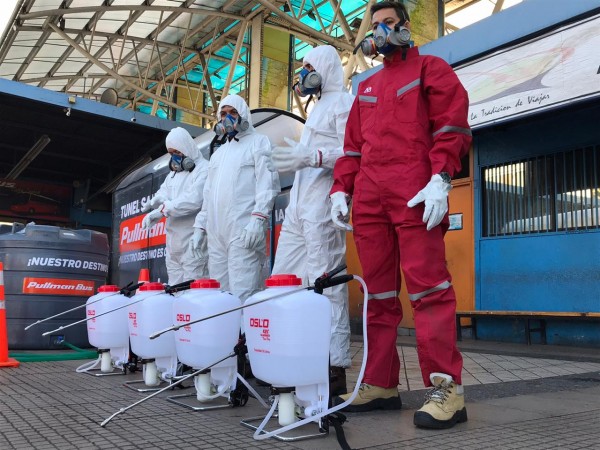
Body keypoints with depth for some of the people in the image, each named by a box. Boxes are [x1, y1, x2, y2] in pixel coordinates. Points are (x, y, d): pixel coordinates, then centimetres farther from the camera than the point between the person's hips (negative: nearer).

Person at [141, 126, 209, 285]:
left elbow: (194, 200, -21)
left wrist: (163, 210, -23)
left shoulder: (204, 169, -9)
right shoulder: (174, 172, 22)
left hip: (193, 240, -8)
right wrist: (156, 201, -7)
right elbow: (164, 191, 17)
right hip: (173, 240, 8)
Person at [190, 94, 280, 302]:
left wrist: (258, 219, -19)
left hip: (245, 231, -7)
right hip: (216, 233, 7)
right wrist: (199, 227, 19)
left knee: (243, 294, -13)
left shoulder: (258, 142, 6)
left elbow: (267, 184, -7)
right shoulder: (218, 153, 28)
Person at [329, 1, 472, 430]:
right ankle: (381, 384, 11)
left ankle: (446, 388, -7)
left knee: (428, 286, -11)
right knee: (378, 293, 5)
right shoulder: (366, 88, 28)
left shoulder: (431, 68, 11)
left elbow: (452, 125, -2)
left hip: (415, 194, -6)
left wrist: (440, 179, -16)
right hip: (369, 198, 6)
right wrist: (341, 189, 10)